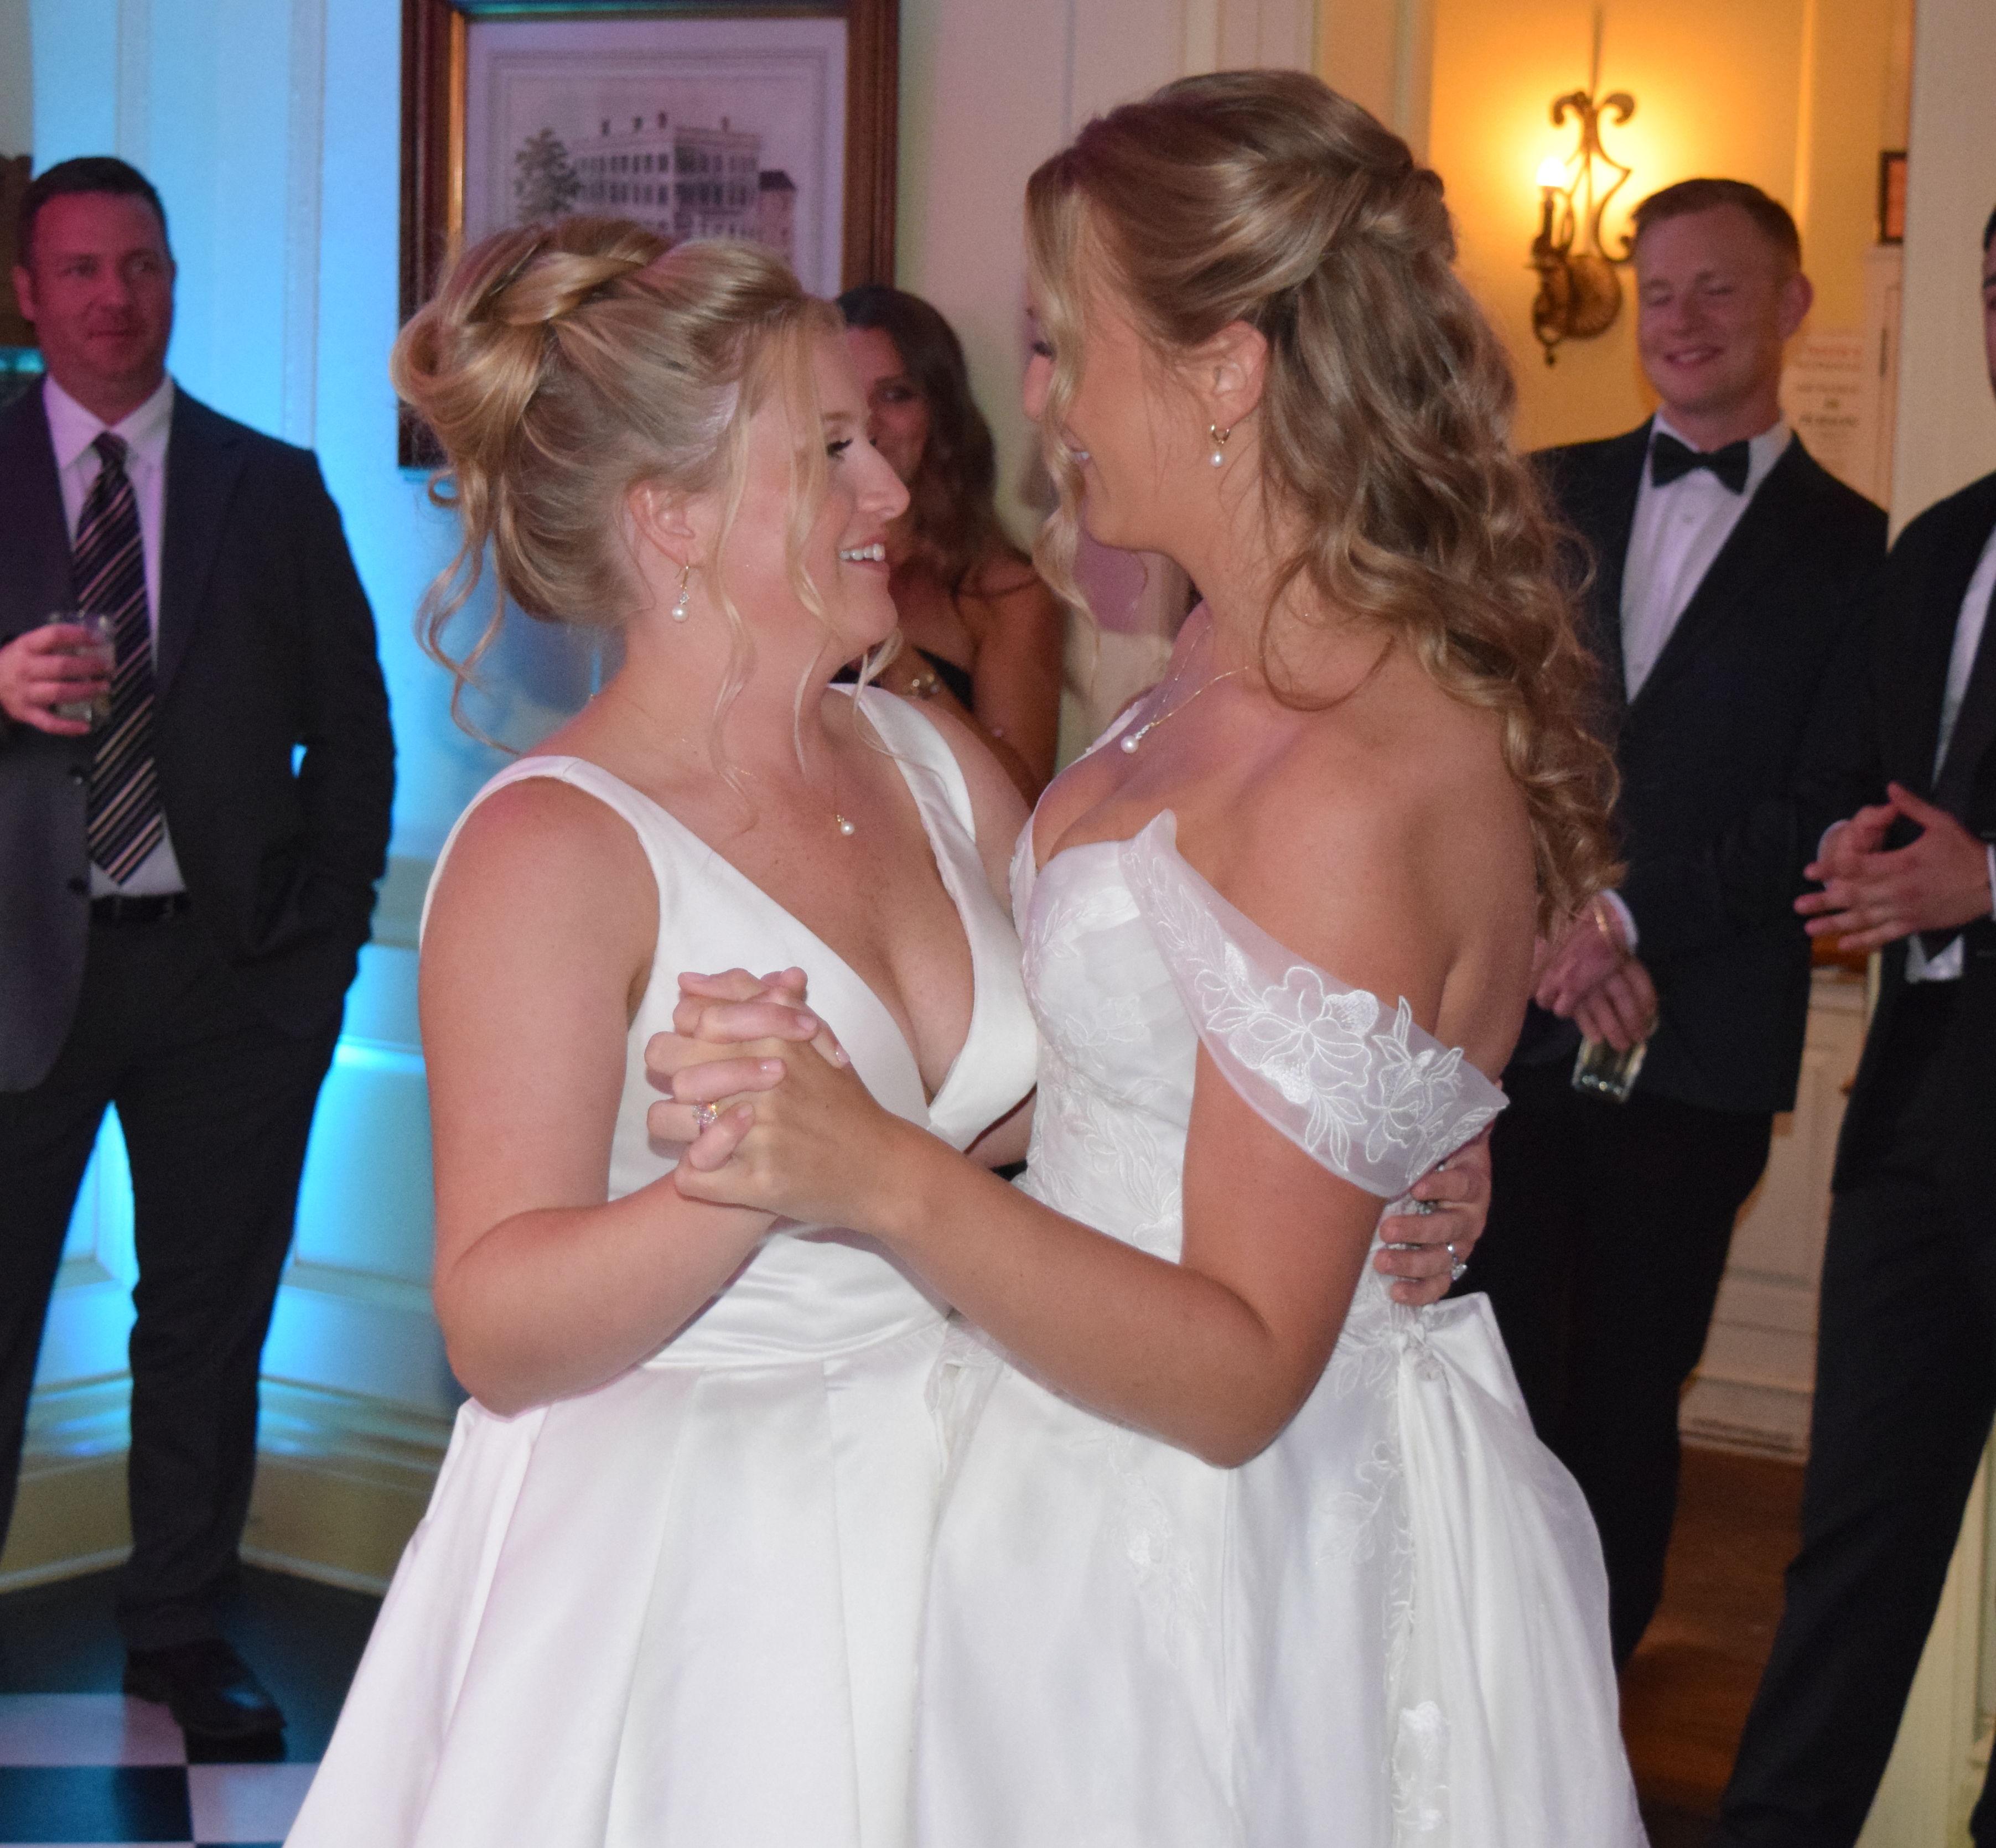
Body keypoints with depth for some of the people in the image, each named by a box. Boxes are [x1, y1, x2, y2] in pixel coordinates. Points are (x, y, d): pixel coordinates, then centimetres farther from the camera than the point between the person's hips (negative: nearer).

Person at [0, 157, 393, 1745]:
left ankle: (183, 1628, 22)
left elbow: (354, 727, 10)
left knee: (210, 1316, 9)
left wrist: (330, 934, 2)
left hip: (233, 963, 2)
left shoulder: (276, 488, 9)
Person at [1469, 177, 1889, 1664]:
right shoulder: (1548, 498, 12)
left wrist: (1630, 918, -13)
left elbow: (1823, 816, -4)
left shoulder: (1853, 552, 3)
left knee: (1625, 1404, 7)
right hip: (1506, 1016, 2)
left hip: (1694, 1044, -2)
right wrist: (1549, 921, -10)